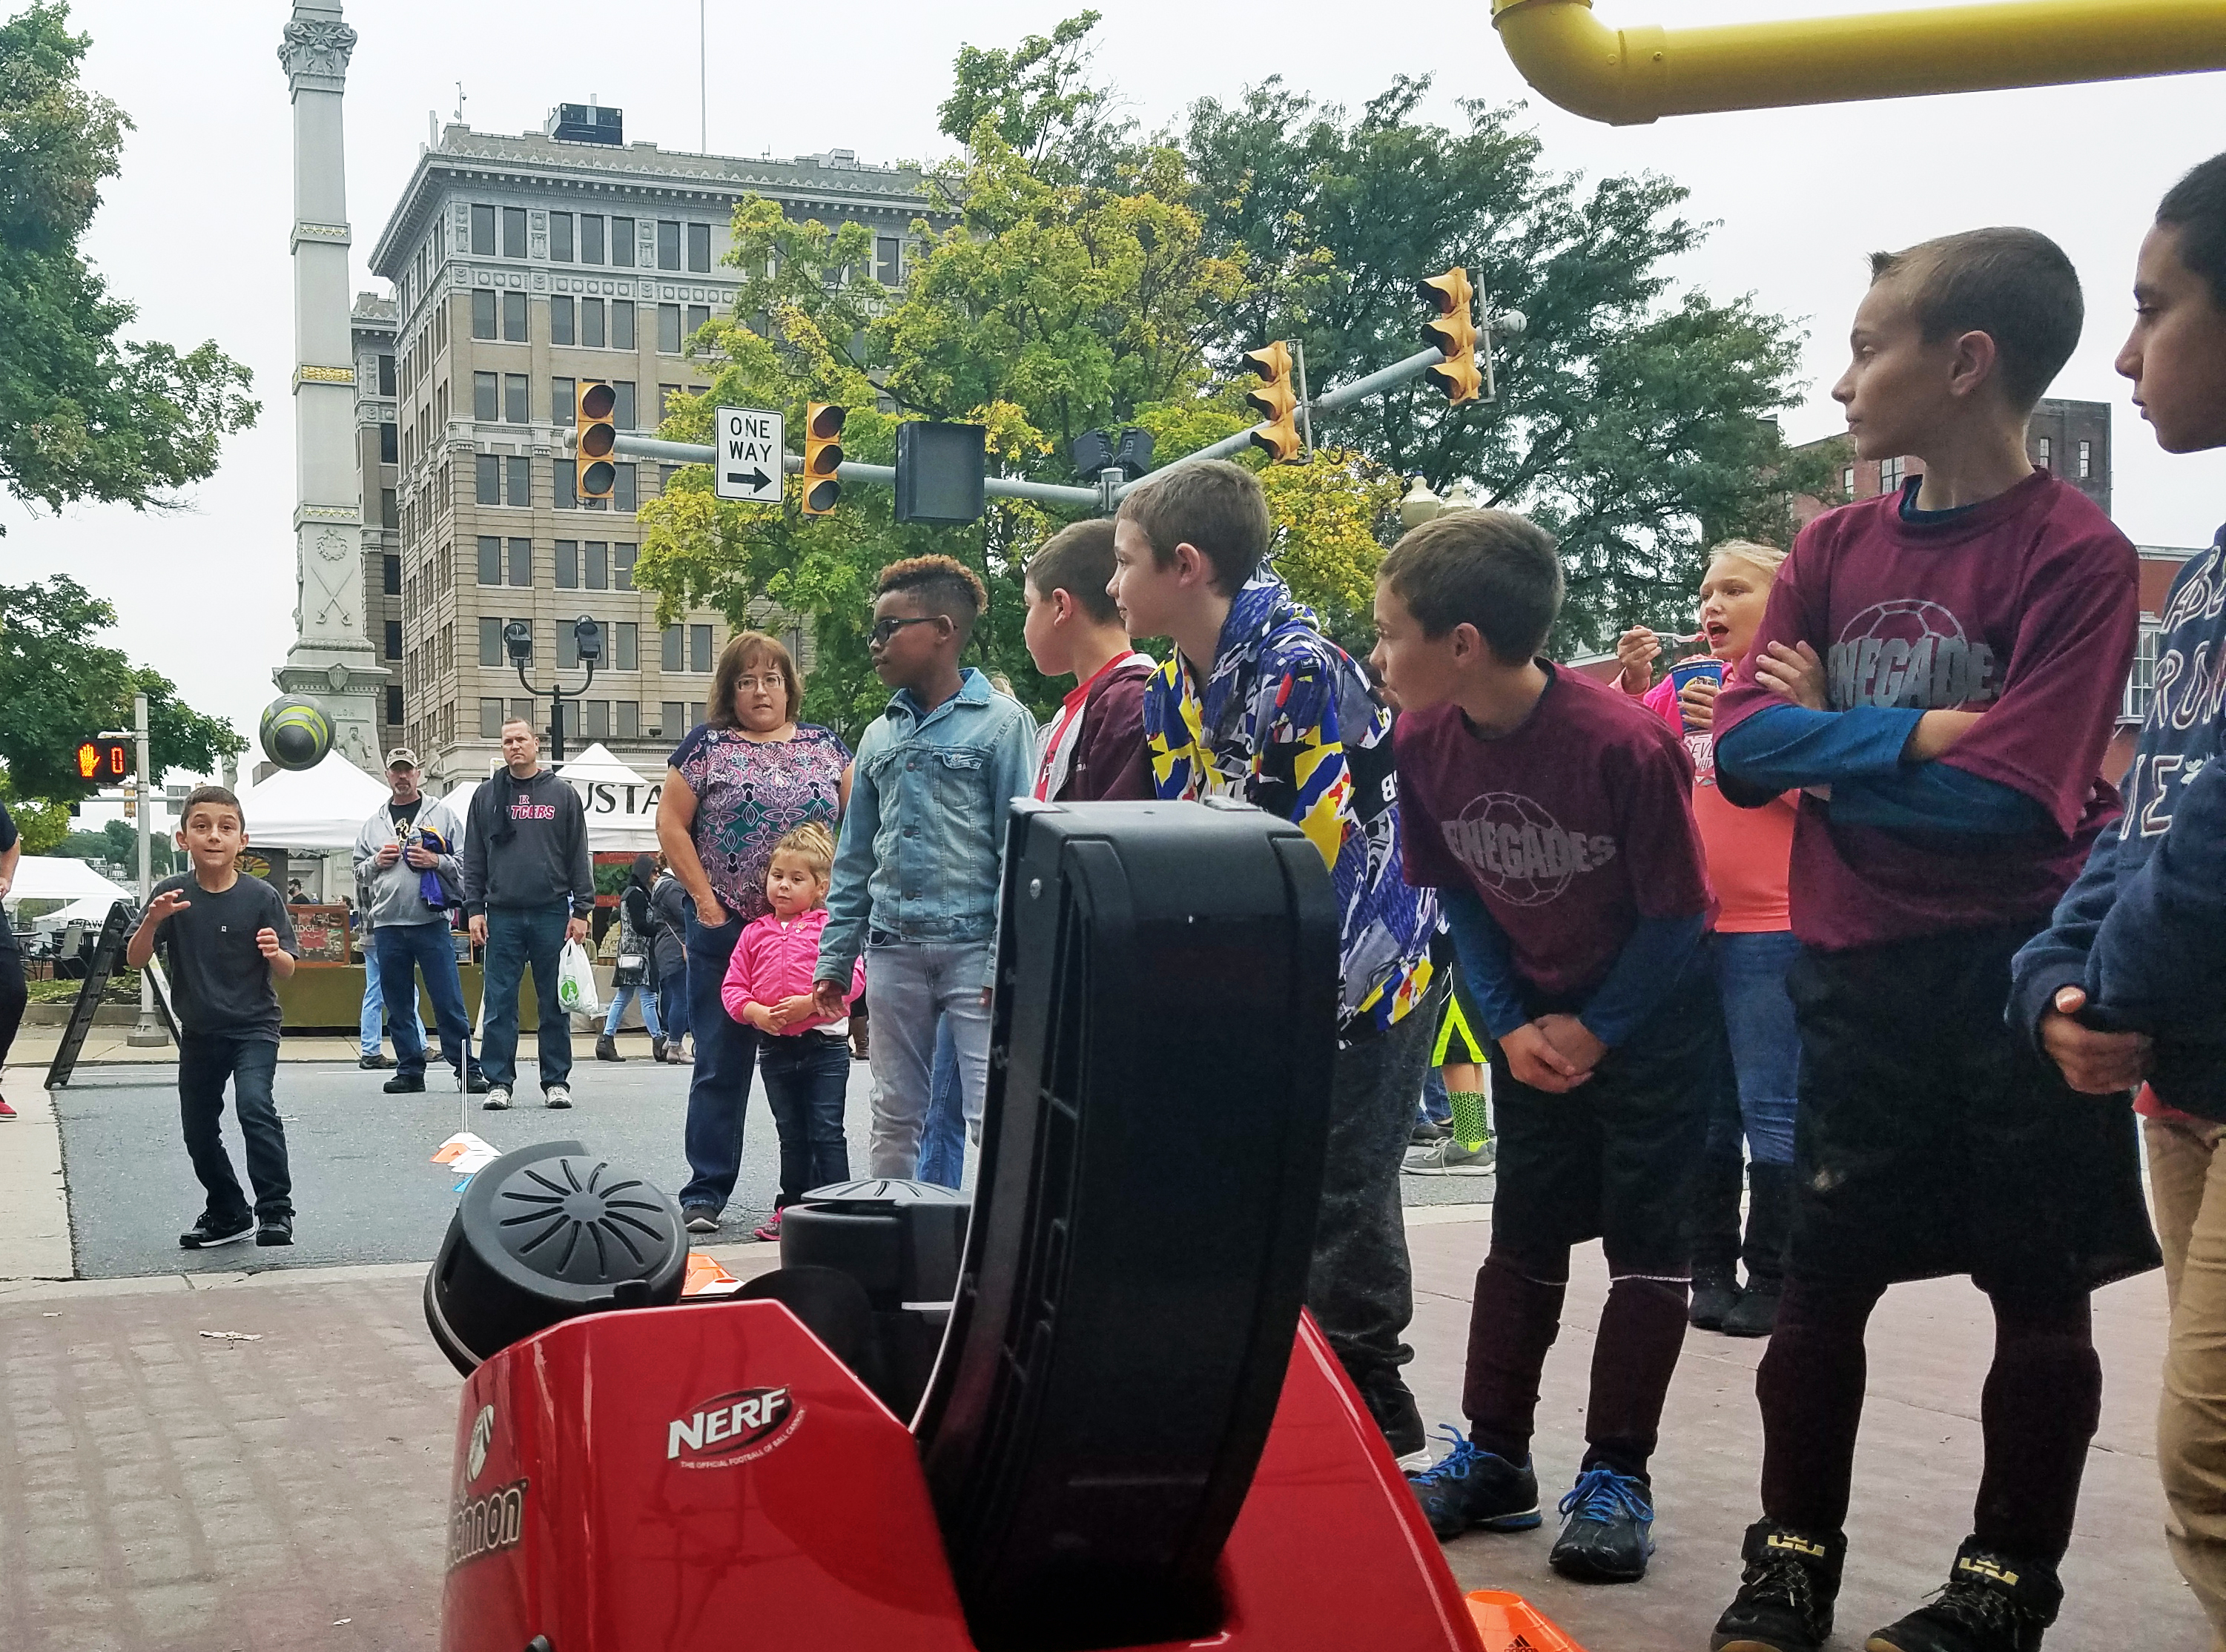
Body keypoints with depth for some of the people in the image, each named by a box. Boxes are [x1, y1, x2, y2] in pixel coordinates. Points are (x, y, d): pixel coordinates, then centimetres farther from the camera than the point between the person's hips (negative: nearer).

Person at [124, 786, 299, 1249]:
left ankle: (276, 1209, -16)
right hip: (199, 1033, 4)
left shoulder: (261, 897, -10)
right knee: (198, 1129, 12)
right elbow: (136, 960, -6)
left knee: (255, 1104, -25)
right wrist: (152, 921, -25)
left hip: (253, 1026, -4)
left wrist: (275, 953, -31)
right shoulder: (170, 895, -4)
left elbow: (287, 971, -8)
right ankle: (228, 1214, 31)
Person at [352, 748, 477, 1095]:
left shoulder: (441, 814, 7)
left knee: (449, 1001, -6)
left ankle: (467, 1068, -2)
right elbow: (358, 874, 21)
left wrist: (436, 861, -13)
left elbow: (466, 863, 3)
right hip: (387, 925, 4)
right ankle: (410, 1070, 15)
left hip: (432, 922, -4)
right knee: (398, 1004, 7)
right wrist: (376, 862, 2)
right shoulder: (372, 823, 17)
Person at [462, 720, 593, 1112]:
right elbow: (473, 858, 11)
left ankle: (557, 1081, 9)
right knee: (498, 1003, 0)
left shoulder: (563, 795, 9)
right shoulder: (486, 797, 11)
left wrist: (582, 910, 0)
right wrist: (474, 909, 2)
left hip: (552, 912, -1)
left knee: (555, 1003, 3)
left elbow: (579, 856, 7)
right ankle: (498, 1081, 6)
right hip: (501, 915, 1)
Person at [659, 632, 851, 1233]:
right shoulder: (706, 744, 3)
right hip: (726, 930, -2)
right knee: (721, 1065, 2)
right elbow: (671, 826, 0)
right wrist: (705, 900, -6)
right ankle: (705, 1194, 8)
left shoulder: (826, 745, 10)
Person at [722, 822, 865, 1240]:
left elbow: (852, 975, -13)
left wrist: (811, 1002, -22)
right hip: (775, 1046, 4)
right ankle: (791, 1208, 21)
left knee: (826, 1132, -2)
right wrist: (756, 1012, -12)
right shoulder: (755, 933, 8)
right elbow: (733, 985, 7)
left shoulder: (830, 927, -4)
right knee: (791, 1134, 14)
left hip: (824, 1044, -4)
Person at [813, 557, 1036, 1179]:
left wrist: (1006, 962, -14)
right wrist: (834, 960, 12)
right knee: (893, 1119, 11)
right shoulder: (879, 736, 15)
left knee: (994, 1117, -9)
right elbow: (854, 859, 18)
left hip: (973, 946, -6)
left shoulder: (1000, 722, -3)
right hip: (892, 950, 6)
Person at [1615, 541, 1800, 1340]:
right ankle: (1711, 1272, 19)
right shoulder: (1686, 684, 10)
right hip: (1688, 924, 6)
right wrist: (1631, 684, -7)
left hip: (1769, 929, -6)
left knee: (1770, 1111, -3)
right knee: (1705, 1109, 11)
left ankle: (1771, 1280, 4)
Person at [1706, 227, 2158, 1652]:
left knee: (2040, 1293, 8)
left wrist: (1828, 742, -8)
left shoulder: (2079, 557, -11)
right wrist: (1911, 736, -15)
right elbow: (1743, 747, -2)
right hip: (1855, 973, 5)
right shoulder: (1834, 548, 6)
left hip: (2019, 973, -4)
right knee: (1821, 1279, 9)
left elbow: (2008, 796, -18)